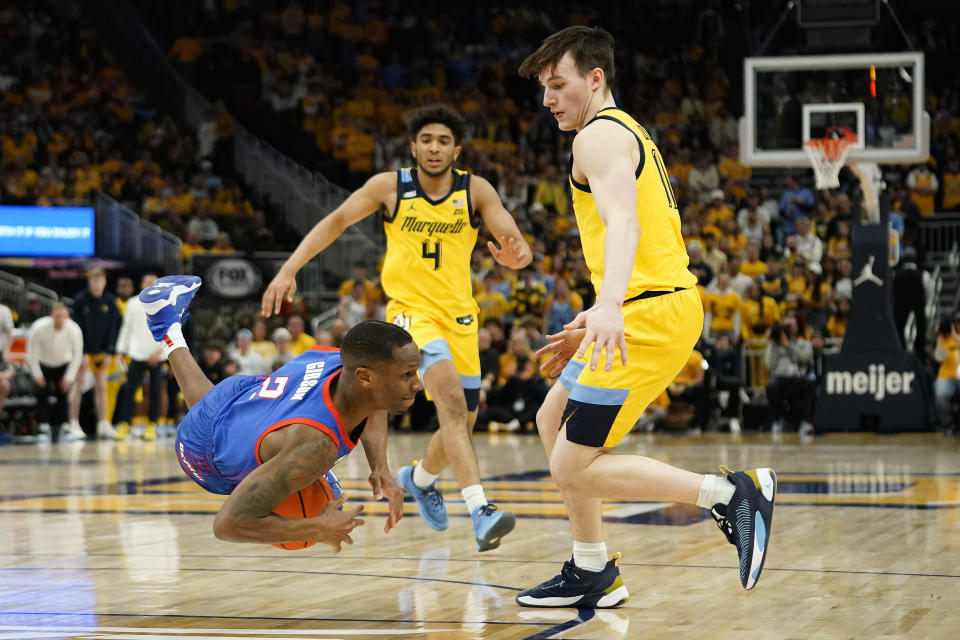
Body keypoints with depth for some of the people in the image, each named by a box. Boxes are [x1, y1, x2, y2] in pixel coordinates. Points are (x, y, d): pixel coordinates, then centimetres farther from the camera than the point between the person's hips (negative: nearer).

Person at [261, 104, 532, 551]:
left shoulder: (476, 191, -6)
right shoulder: (390, 187, -7)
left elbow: (516, 242, -15)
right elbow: (336, 221, -1)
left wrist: (515, 255, -40)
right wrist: (289, 269, -12)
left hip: (459, 314, 4)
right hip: (411, 309, -4)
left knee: (462, 422, 12)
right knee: (451, 397, -28)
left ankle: (419, 478, 46)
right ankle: (480, 511, -39)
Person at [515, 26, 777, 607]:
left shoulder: (600, 135, -9)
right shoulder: (629, 132, 24)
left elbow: (623, 223, -28)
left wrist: (609, 304, -45)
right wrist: (593, 321, 33)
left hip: (648, 315, -11)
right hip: (662, 303, 11)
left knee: (575, 468, -11)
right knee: (553, 420, 21)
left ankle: (732, 493, -13)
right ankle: (594, 573, 24)